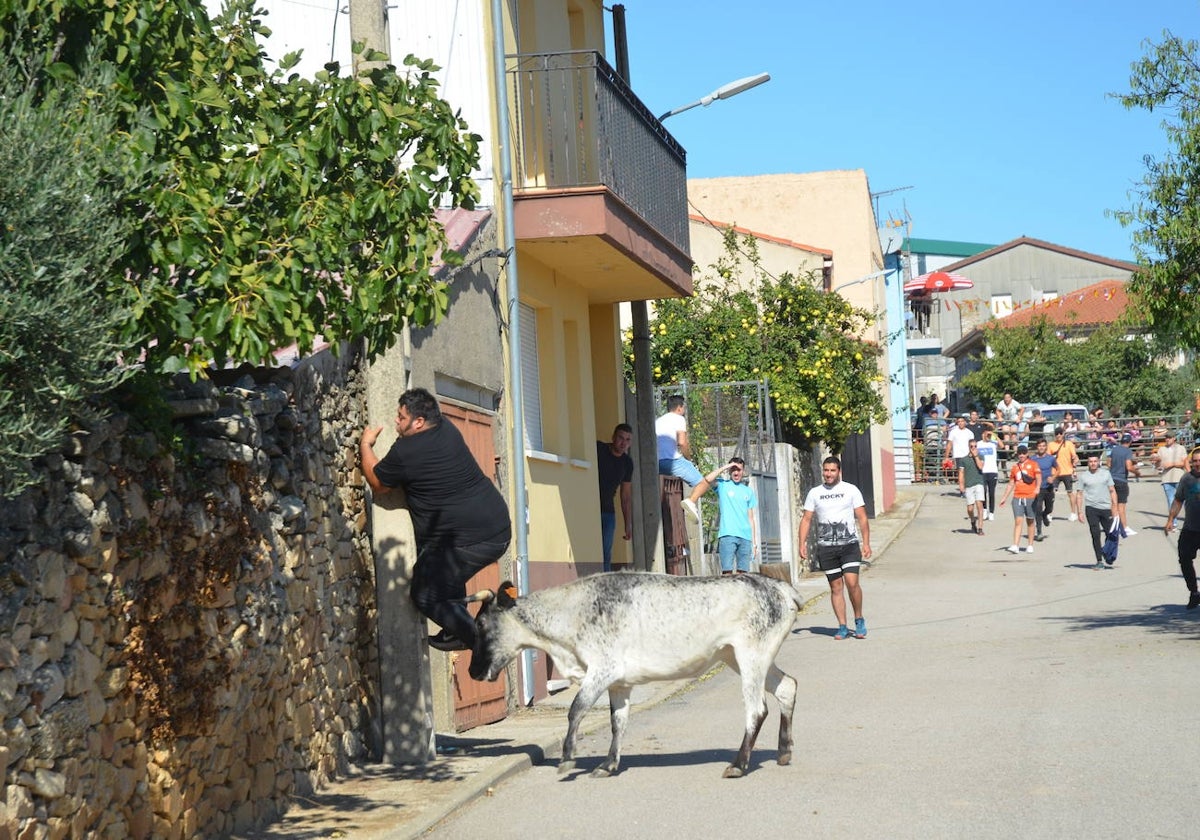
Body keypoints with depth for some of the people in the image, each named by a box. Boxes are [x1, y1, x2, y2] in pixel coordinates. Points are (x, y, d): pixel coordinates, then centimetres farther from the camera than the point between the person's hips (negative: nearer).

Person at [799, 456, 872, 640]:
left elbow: (862, 518, 3)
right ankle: (842, 627, 7)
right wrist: (802, 544, -1)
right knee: (836, 587, 3)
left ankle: (859, 621, 3)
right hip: (825, 547, 2)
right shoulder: (814, 493, 9)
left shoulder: (851, 490, 4)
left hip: (849, 544, -2)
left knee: (852, 582, -14)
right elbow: (806, 519, 10)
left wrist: (866, 543, -5)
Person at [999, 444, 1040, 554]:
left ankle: (1030, 546, 17)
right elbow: (1011, 484, 20)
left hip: (1030, 497, -2)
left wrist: (1037, 488, -27)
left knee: (1030, 522, 8)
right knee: (1018, 521, -7)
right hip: (1017, 497, 2)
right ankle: (1015, 546, -14)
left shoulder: (1033, 464, 2)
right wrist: (1005, 498, 18)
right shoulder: (1014, 467, 13)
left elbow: (1038, 478, -7)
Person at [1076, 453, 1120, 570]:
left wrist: (1115, 508, 3)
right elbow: (1080, 494, 5)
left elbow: (1112, 491, 10)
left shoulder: (1106, 473, 8)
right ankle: (1099, 561, -2)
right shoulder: (1083, 476, 4)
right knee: (1095, 535, -5)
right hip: (1091, 509, -1)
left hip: (1106, 508, 2)